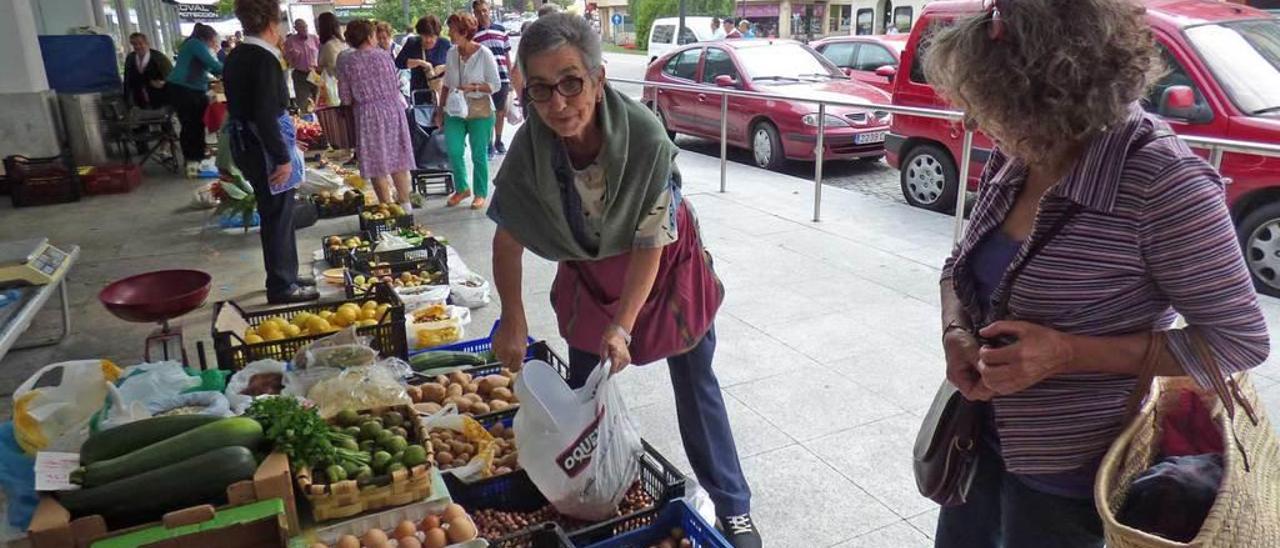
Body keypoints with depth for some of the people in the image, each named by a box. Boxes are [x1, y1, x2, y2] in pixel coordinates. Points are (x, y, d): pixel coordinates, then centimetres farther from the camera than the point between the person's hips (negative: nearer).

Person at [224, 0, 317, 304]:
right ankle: (281, 287, 11)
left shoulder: (236, 57, 10)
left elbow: (241, 105, 16)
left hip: (244, 143, 9)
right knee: (278, 216, 1)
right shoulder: (264, 59, -18)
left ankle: (286, 275, 33)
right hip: (265, 146, -9)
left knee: (275, 214, 20)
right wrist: (282, 158, -21)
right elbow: (265, 114, -23)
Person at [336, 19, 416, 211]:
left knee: (378, 165, 6)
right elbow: (397, 85, 4)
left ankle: (387, 206, 9)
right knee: (398, 159, 12)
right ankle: (404, 202, 20)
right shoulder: (383, 55, -1)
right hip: (393, 110, 2)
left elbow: (346, 99, -3)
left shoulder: (345, 61, -4)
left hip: (368, 115, -2)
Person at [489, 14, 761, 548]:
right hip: (590, 269, 3)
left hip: (664, 263, -3)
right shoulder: (529, 148, -25)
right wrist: (513, 322, -11)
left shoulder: (646, 137, -35)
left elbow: (650, 244, -25)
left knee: (694, 384, 4)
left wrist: (623, 326, -28)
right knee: (582, 387, 12)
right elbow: (508, 238, -10)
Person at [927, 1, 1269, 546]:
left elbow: (1240, 339, -18)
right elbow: (962, 265, 9)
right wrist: (956, 335, -12)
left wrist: (1067, 353, -26)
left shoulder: (1162, 181, -24)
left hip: (1066, 470, -6)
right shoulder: (1015, 156, -5)